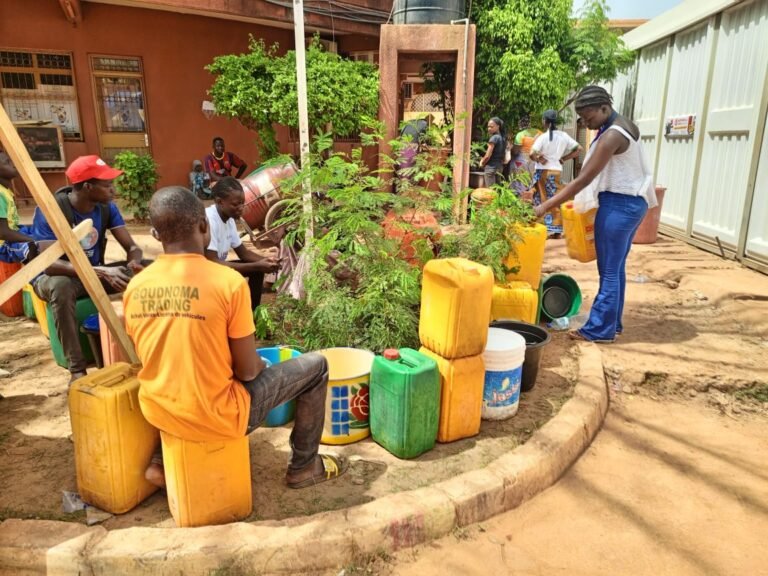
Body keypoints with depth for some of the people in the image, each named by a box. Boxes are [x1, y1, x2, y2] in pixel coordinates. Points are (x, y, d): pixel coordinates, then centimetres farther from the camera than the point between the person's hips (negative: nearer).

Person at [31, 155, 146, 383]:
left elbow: (132, 247, -9)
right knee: (61, 287, -41)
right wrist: (102, 271, -44)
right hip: (53, 276, -5)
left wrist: (134, 263, -35)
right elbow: (48, 264, -32)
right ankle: (77, 369, -31)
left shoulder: (106, 207, -8)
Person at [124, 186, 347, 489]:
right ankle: (303, 466, 27)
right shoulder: (229, 281, -21)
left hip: (158, 413, 6)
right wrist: (259, 365, 9)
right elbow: (248, 371, -15)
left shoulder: (134, 287, -4)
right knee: (316, 366, 10)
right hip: (216, 418, -6)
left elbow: (176, 356, 9)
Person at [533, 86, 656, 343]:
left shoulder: (612, 135, -20)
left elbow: (583, 180, -24)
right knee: (616, 267, 15)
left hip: (619, 204, -10)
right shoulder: (622, 126, 11)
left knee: (608, 271, -3)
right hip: (632, 202, 10)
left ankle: (600, 329, 4)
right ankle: (612, 322, 24)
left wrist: (545, 206, -23)